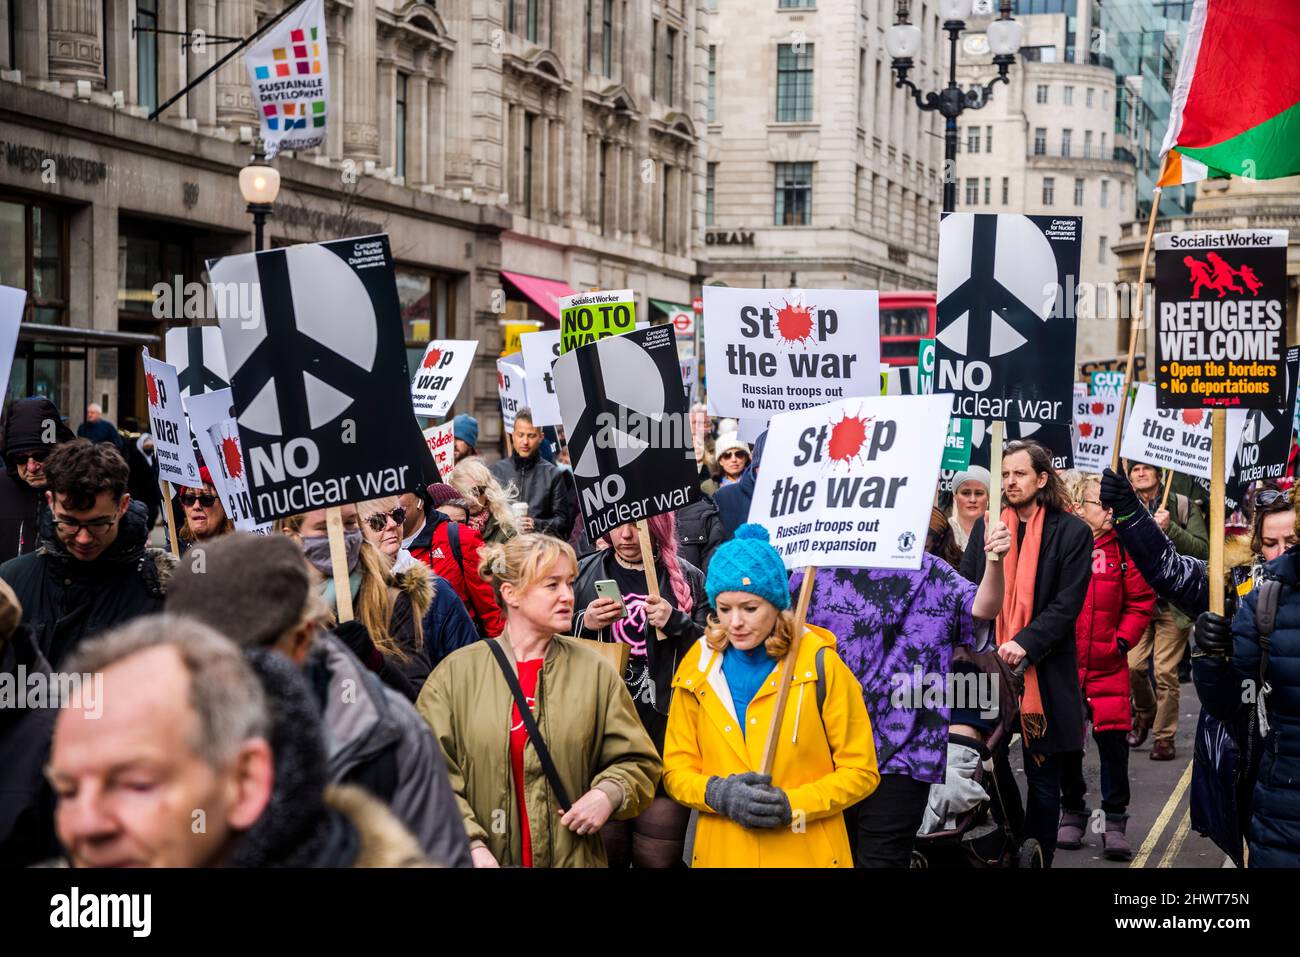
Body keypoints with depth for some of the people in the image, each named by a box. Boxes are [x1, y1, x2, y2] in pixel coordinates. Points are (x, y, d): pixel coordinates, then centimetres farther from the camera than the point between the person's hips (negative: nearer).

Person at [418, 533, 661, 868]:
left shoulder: (593, 672, 1)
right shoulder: (456, 673, -3)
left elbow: (636, 762, 5)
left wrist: (610, 793, -14)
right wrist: (469, 844, -16)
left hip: (573, 857, 1)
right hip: (486, 858, -1)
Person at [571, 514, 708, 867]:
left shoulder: (689, 580, 5)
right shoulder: (584, 574, 7)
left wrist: (677, 625, -12)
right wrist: (584, 624, -8)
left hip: (667, 737, -1)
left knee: (659, 857, 3)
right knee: (604, 853, 7)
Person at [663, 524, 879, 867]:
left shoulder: (820, 665, -7)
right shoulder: (698, 669, 0)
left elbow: (860, 771, -5)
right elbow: (676, 769, 4)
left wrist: (792, 805, -17)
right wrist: (718, 794, -16)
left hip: (807, 854, -2)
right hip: (721, 853, 2)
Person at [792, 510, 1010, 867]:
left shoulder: (930, 574, -1)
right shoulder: (818, 569, 3)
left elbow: (983, 608, -18)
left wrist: (994, 559, -35)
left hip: (899, 754, -2)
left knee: (883, 859, -1)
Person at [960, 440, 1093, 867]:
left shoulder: (1072, 531, -2)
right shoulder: (986, 525, 10)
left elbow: (1067, 603, -8)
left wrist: (1026, 644, -18)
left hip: (1044, 672, -3)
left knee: (1043, 778, 6)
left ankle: (1037, 859, 17)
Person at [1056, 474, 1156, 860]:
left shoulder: (1121, 547, 0)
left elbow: (1141, 600, 4)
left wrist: (1123, 639, -5)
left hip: (1107, 664, 0)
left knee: (1113, 738, -4)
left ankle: (1115, 820, 9)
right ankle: (1072, 812, 27)